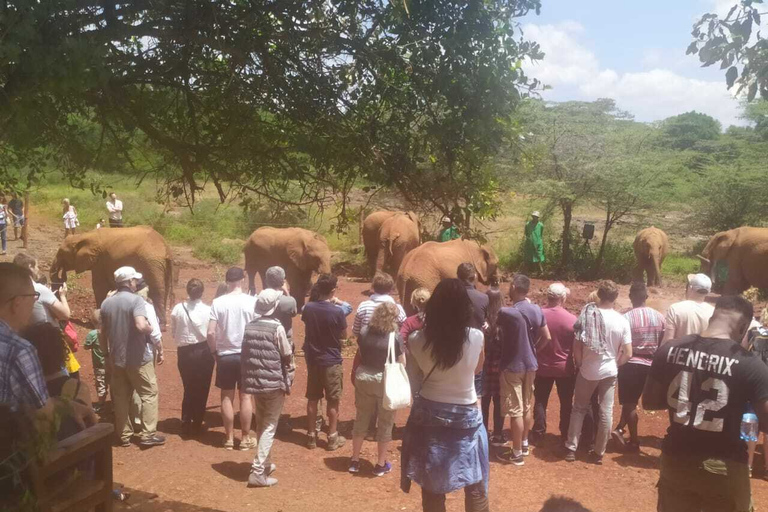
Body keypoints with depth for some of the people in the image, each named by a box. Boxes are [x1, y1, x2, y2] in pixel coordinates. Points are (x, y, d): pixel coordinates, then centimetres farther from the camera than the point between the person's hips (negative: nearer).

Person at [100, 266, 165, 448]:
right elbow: (141, 326, -28)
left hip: (116, 359, 6)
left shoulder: (106, 303, 7)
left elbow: (102, 334, 11)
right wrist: (150, 329, -7)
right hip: (138, 359, -6)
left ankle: (124, 435, 19)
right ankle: (148, 435, 3)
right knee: (149, 394, 4)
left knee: (121, 398, 12)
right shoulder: (136, 300, -13)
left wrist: (107, 355, 20)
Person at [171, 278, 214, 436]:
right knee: (202, 389, 11)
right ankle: (197, 424, 16)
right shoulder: (208, 310, -12)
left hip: (184, 353, 2)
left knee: (188, 388, 17)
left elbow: (173, 333, 1)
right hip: (204, 352, -2)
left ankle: (186, 423, 15)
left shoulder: (178, 309, -6)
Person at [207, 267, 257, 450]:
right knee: (245, 396, 9)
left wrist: (214, 351, 7)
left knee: (227, 397, 11)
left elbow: (211, 333, -9)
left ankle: (229, 438, 17)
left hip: (225, 355, 1)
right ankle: (245, 438, 14)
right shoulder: (252, 301, -9)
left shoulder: (218, 302, -7)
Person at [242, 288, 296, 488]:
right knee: (269, 427, 0)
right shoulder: (277, 327, -13)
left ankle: (266, 463, 31)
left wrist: (247, 379, 16)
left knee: (260, 425, 19)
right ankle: (258, 472, -4)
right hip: (274, 382, -6)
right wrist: (289, 381, 6)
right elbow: (287, 357, -9)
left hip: (254, 381, 6)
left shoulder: (249, 326, 3)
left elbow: (245, 354, 8)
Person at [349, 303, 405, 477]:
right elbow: (402, 363, -10)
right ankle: (381, 464, 21)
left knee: (361, 420, 17)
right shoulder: (395, 337, -18)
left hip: (364, 378, 4)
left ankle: (354, 460, 27)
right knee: (385, 424, 12)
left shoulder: (364, 332, -5)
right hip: (386, 382, -4)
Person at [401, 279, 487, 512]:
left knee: (432, 486, 16)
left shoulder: (418, 341, -13)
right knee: (475, 486, 16)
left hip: (429, 414, 1)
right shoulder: (476, 338, -16)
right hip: (466, 416, -1)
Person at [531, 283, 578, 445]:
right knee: (566, 402, 13)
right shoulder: (572, 319, -14)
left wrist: (533, 361, 14)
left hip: (542, 367, 1)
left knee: (540, 401, 13)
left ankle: (538, 433, 16)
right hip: (565, 368, -1)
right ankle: (566, 435, 20)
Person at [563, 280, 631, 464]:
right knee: (606, 412, 10)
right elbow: (628, 354, -7)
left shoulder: (586, 315, -11)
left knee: (579, 409, 13)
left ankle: (571, 449, 15)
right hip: (609, 372, 0)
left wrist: (579, 365, 7)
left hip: (587, 371, 0)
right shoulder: (622, 320, -8)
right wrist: (615, 365, 11)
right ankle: (599, 453, 17)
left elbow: (577, 347, -9)